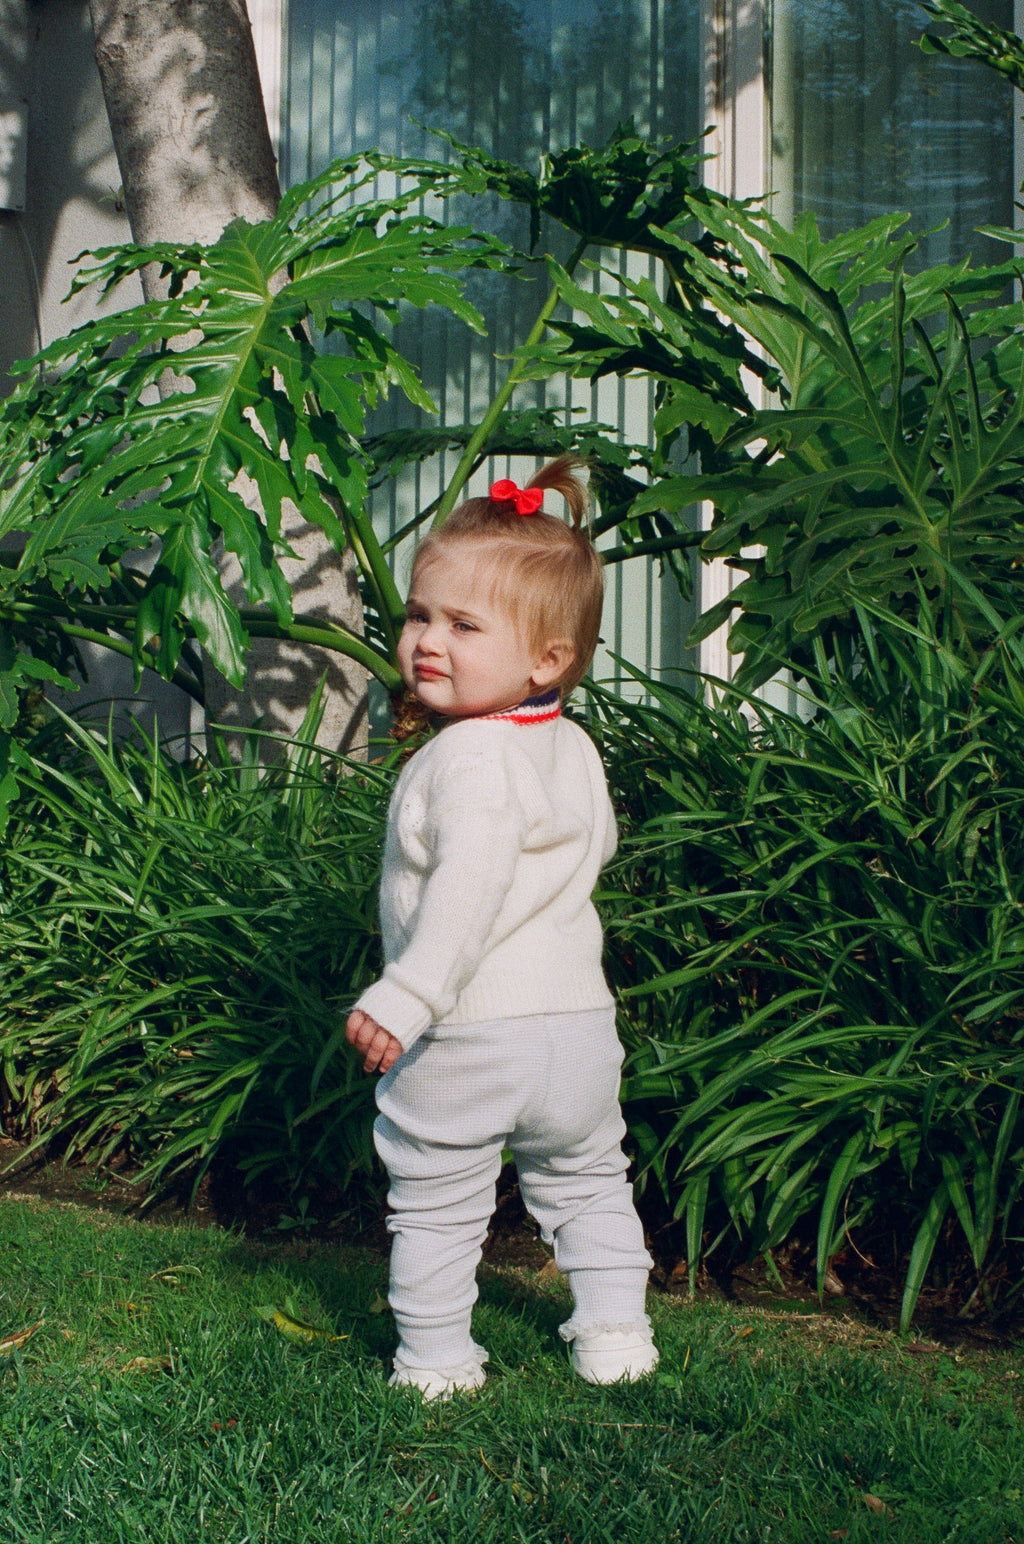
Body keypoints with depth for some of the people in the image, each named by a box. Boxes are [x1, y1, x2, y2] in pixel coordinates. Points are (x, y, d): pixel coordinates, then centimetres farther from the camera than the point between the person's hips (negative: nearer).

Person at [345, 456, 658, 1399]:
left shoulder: (467, 761, -22)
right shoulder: (574, 749, 5)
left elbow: (467, 893, -30)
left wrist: (404, 1000, -29)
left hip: (468, 1038, -8)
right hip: (578, 1020, 8)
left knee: (436, 1205, 10)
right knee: (585, 1181, 24)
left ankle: (436, 1362, 20)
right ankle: (614, 1334, 30)